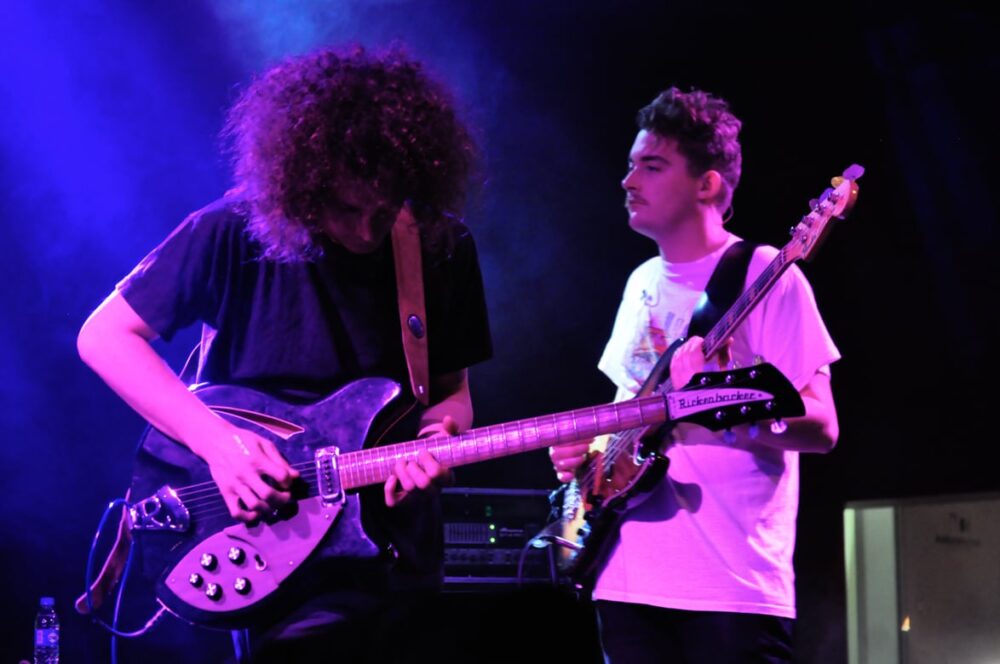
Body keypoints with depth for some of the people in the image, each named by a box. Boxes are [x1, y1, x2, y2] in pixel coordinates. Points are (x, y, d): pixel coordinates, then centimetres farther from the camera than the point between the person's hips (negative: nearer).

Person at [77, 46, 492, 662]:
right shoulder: (232, 234, -8)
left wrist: (437, 433, -13)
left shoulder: (443, 250, 1)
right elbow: (104, 336, -5)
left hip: (383, 533, 2)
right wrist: (217, 440, -14)